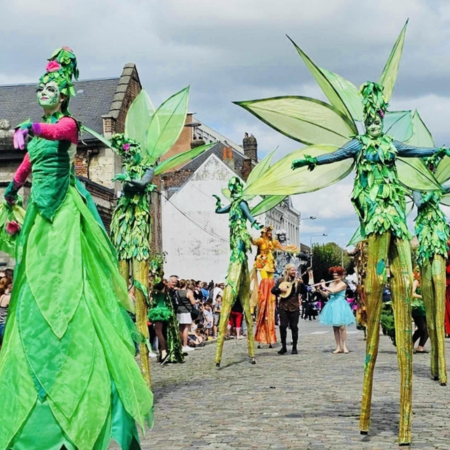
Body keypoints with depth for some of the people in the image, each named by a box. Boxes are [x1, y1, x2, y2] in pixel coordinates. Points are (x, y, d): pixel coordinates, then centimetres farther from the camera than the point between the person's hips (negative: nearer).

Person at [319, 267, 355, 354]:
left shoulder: (343, 284, -7)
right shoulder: (331, 284, 12)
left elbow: (333, 291, -21)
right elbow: (326, 295, 10)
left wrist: (324, 287, -10)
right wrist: (320, 290, -5)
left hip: (340, 306, -6)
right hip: (332, 306, 6)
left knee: (342, 327, -8)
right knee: (335, 327, 5)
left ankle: (344, 346, -2)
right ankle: (338, 347, 8)